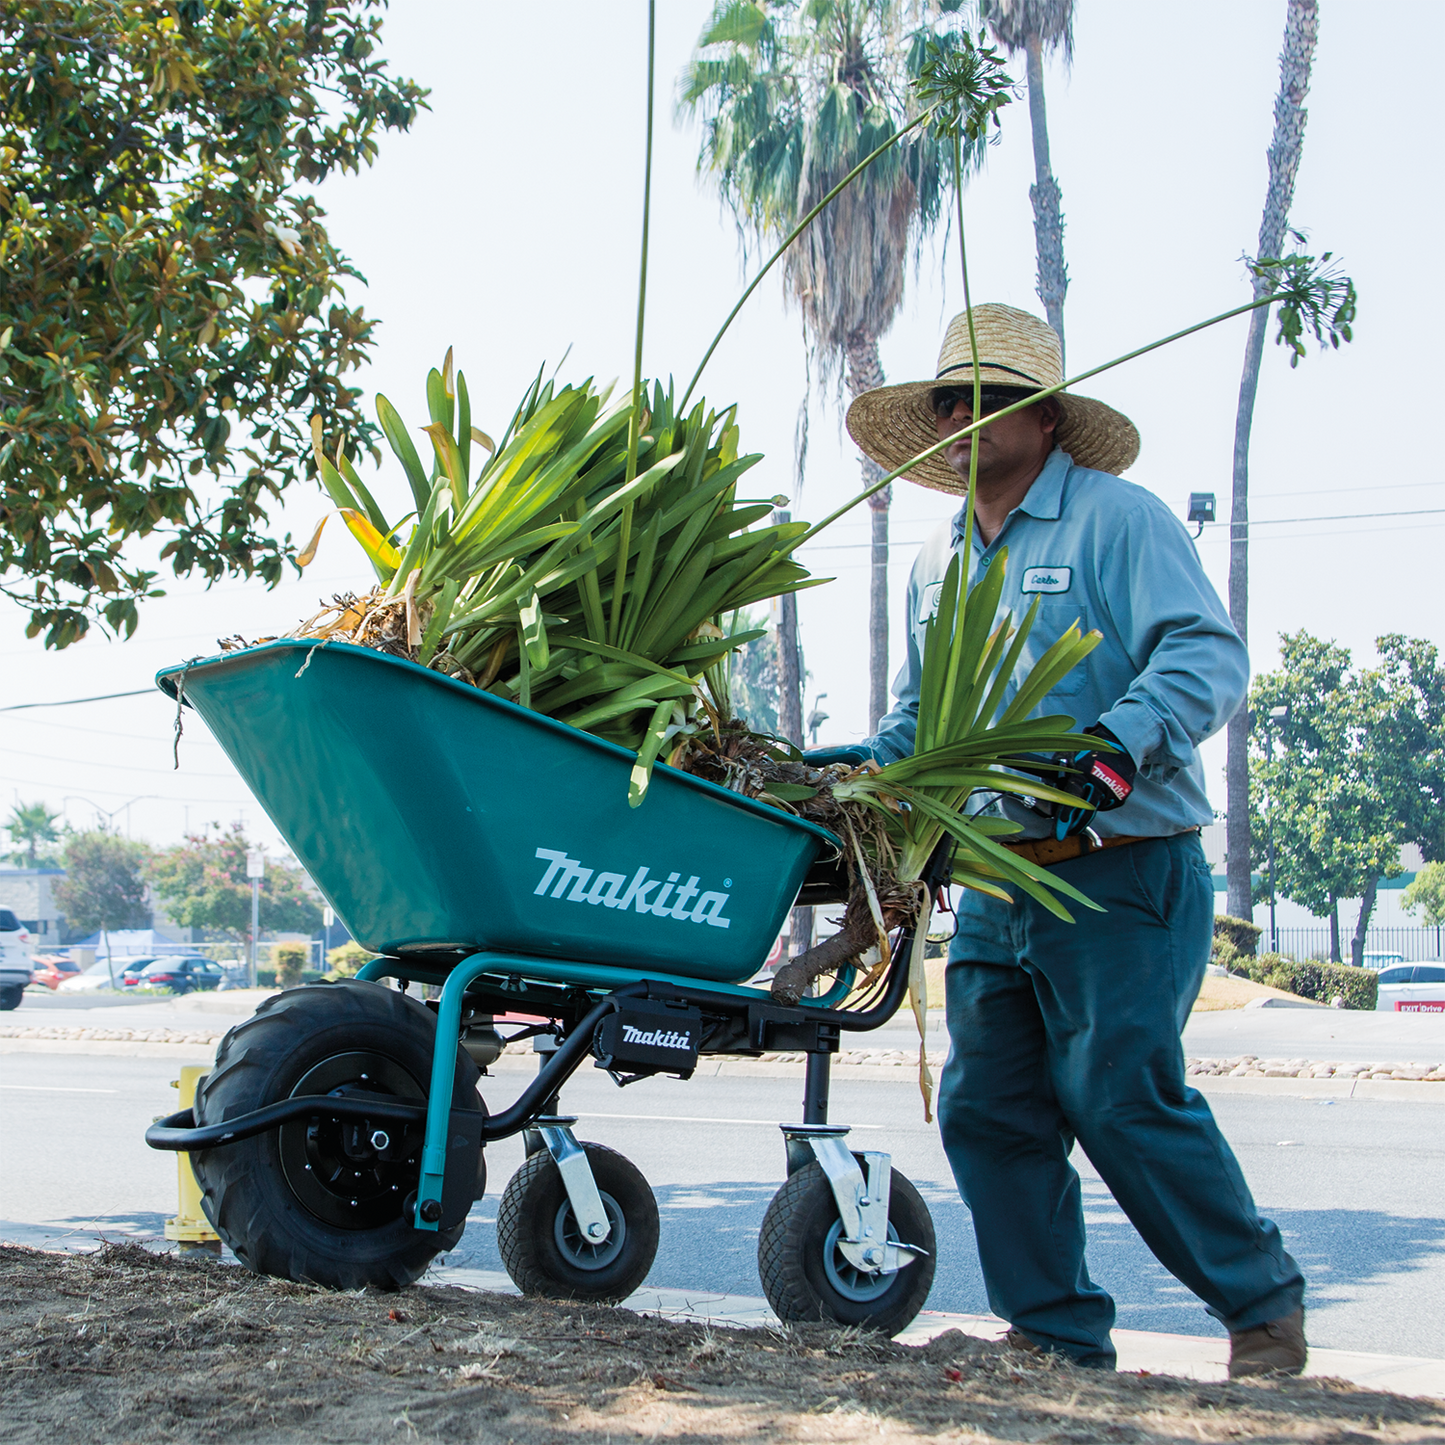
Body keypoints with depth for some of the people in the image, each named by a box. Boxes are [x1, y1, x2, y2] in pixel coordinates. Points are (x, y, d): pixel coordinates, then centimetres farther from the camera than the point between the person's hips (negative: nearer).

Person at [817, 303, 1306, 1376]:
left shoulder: (1117, 518, -3)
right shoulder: (938, 563, 19)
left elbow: (1209, 654, -15)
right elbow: (923, 715, 27)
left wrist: (1123, 744, -30)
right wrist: (855, 774, 10)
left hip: (1123, 880, -7)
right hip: (998, 887, 7)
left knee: (1123, 1096, -9)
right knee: (986, 1107, 2)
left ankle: (1263, 1303, 10)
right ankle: (1057, 1334, 13)